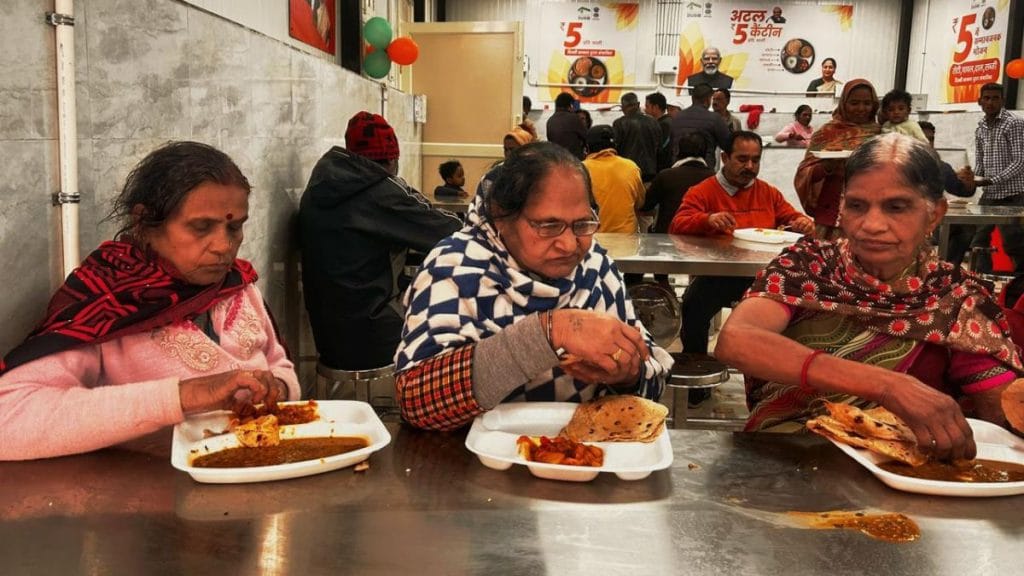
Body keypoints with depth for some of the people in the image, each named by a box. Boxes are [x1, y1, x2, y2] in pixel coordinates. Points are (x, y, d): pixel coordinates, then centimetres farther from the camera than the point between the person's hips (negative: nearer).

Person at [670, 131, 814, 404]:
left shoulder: (768, 192, 18)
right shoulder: (702, 192, 5)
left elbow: (792, 218, 25)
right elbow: (677, 225, -7)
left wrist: (803, 222, -1)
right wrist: (707, 219, -28)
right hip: (716, 273, -3)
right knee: (693, 306, -32)